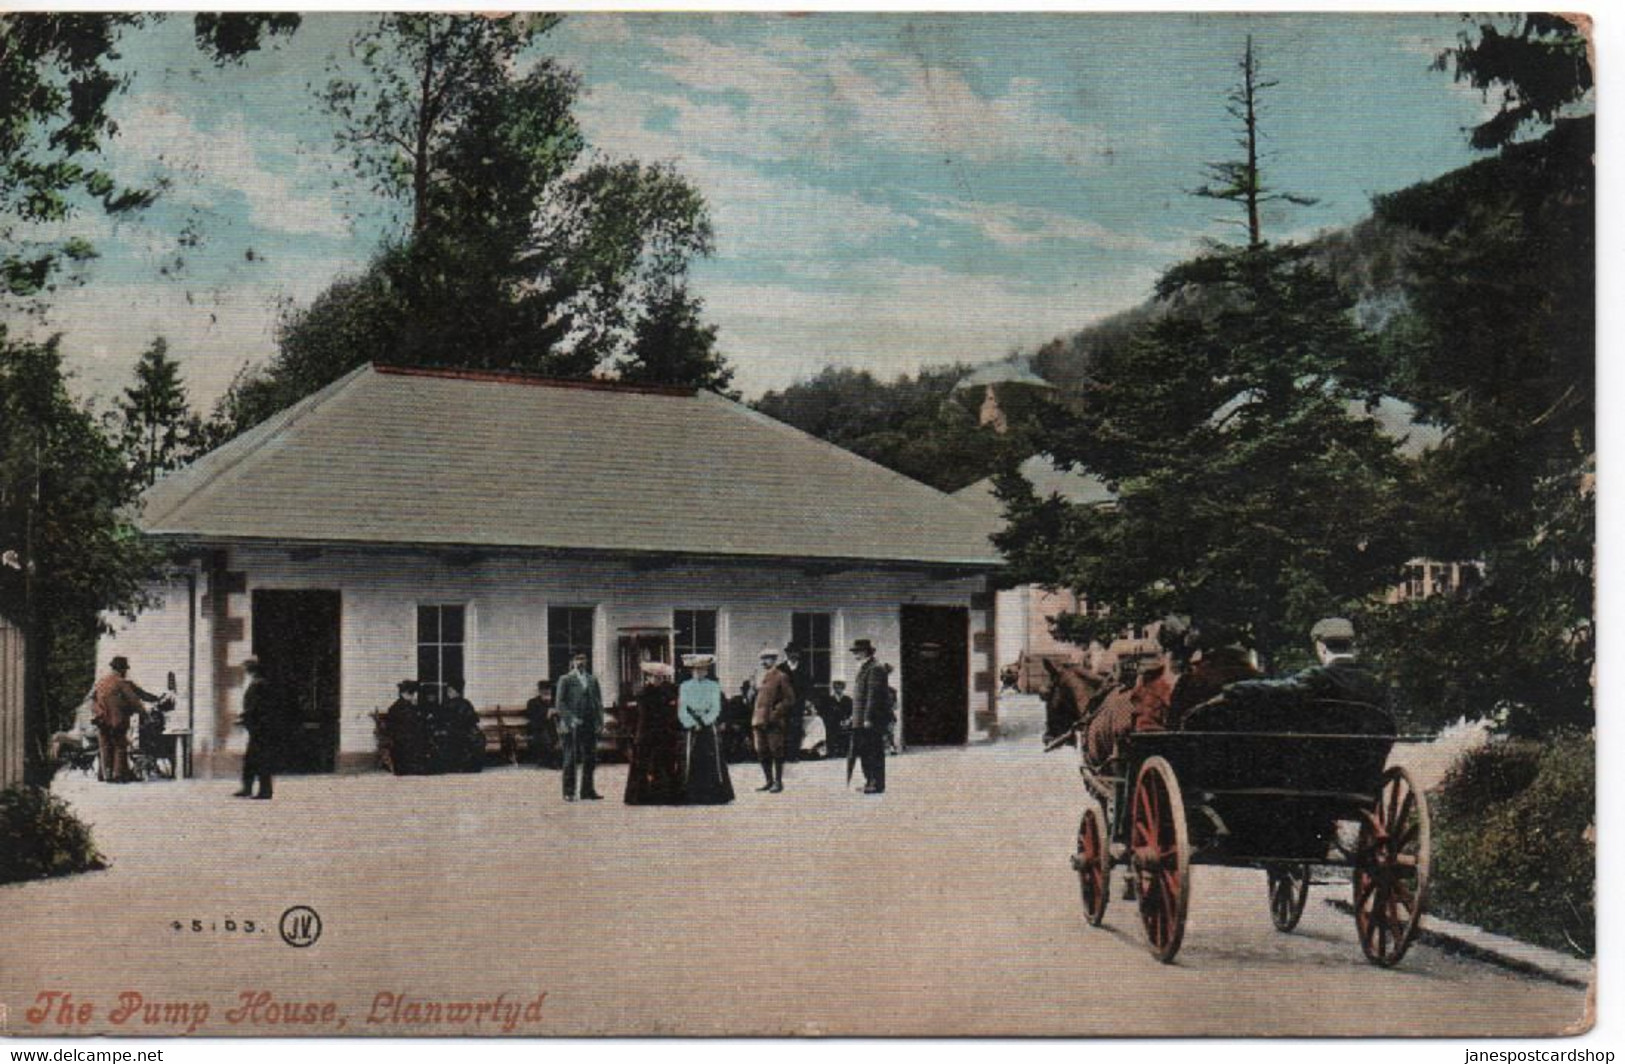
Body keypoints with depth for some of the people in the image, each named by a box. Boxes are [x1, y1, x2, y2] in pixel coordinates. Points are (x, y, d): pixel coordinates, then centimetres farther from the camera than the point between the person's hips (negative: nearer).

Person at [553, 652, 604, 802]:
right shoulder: (565, 680, 2)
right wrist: (570, 719, -14)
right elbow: (559, 703, -3)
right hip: (572, 726, -4)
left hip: (590, 725, 4)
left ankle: (587, 791, 11)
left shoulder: (592, 680, 16)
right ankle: (569, 792, 1)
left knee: (590, 759, 4)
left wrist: (600, 721, 5)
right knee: (571, 759, -3)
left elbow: (598, 701, 16)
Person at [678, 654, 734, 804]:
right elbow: (682, 711, 2)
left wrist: (704, 721, -13)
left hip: (709, 727, 0)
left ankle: (717, 794, -3)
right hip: (691, 729, 0)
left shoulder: (713, 686, 8)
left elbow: (716, 709, 1)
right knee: (690, 762, -4)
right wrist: (693, 724, -11)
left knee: (713, 759, -5)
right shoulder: (685, 687, 8)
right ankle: (692, 796, -2)